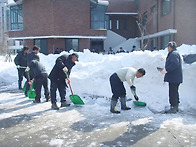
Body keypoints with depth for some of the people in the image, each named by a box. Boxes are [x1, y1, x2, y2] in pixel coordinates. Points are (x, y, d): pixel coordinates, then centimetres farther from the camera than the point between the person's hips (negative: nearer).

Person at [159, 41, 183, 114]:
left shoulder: (173, 54, -14)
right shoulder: (176, 53, 20)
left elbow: (175, 64, -27)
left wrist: (166, 70, -23)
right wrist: (165, 70, 18)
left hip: (173, 78, -11)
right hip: (175, 78, 11)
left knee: (172, 93, -7)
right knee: (175, 92, 16)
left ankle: (173, 108, -2)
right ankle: (176, 107, 25)